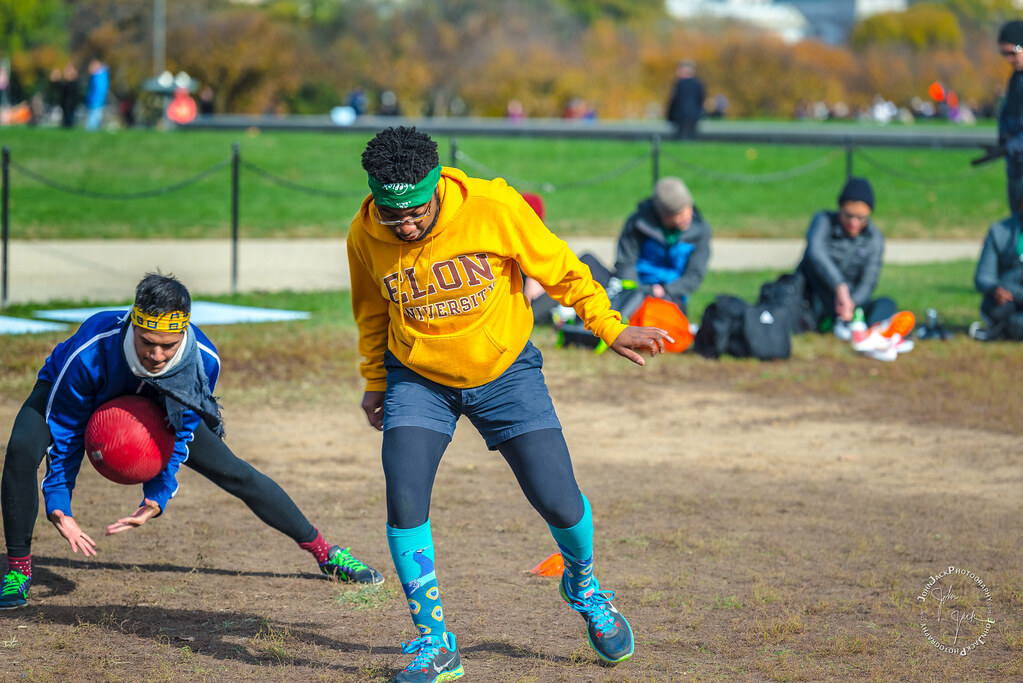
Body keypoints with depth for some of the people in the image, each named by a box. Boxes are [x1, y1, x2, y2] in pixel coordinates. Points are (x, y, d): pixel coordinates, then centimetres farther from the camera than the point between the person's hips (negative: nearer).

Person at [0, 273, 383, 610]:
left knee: (235, 473, 1)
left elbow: (178, 437, -20)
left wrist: (156, 499, -32)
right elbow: (65, 433, -29)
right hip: (67, 394, -2)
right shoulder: (90, 352, -43)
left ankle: (324, 553, 20)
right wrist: (58, 506, -35)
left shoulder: (204, 361, -33)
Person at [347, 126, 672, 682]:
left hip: (504, 370, -1)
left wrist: (610, 328, -6)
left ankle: (583, 587, 30)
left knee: (558, 500, -5)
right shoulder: (365, 234, -15)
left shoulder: (493, 207, -23)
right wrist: (375, 381, 14)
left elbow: (559, 269, -8)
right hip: (418, 380, 1)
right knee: (404, 500, -17)